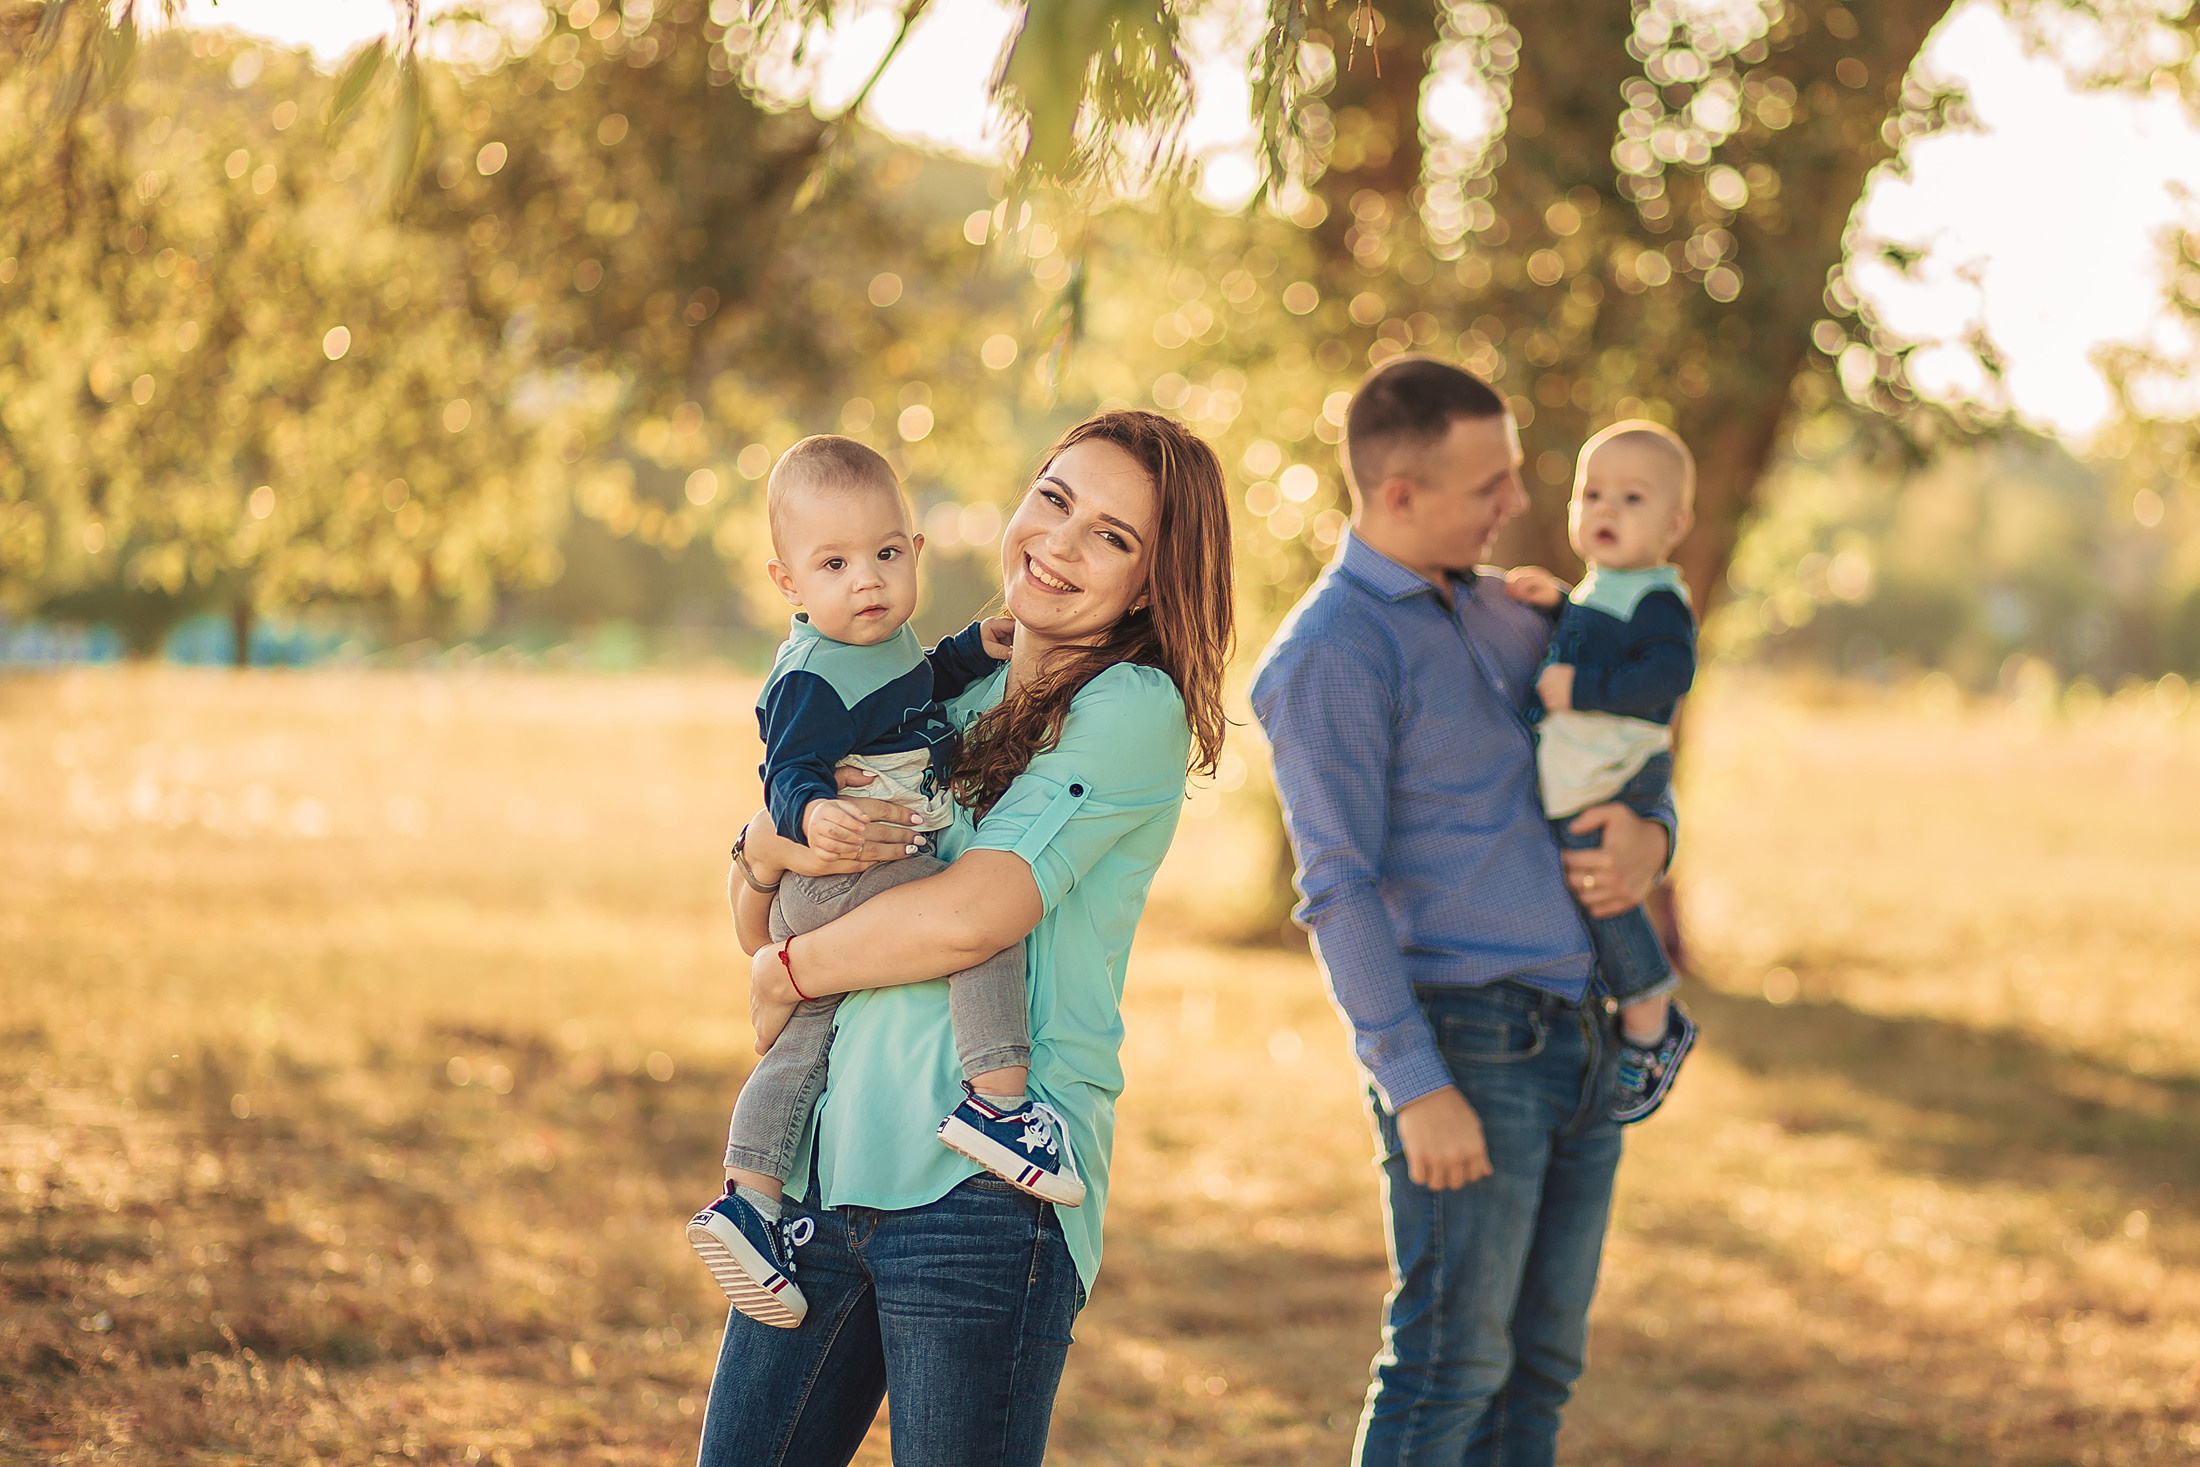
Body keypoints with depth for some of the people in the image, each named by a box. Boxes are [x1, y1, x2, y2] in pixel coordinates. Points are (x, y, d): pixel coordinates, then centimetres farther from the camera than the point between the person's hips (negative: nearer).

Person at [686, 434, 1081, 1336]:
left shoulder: (886, 647, 12)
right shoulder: (815, 681, -19)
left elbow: (920, 691, 32)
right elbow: (788, 773, -26)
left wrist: (976, 651, 17)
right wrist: (811, 814, -46)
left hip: (816, 900, 10)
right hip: (841, 878, -10)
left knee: (801, 1041, 13)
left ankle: (745, 1198, 17)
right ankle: (996, 1097, -28)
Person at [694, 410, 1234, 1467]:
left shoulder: (1134, 708, -6)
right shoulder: (950, 699, 15)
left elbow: (972, 914, -19)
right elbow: (754, 927, 15)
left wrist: (790, 972, -4)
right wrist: (770, 846, -8)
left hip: (983, 1183, -7)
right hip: (830, 1164, 7)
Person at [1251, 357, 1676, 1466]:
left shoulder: (1494, 611, 15)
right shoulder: (1331, 655, -10)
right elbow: (1339, 891, -15)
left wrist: (1647, 837, -1)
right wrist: (1416, 1088, -20)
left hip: (1574, 1033, 8)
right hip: (1463, 1038, -8)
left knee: (1540, 1362, 10)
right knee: (1449, 1362, -6)